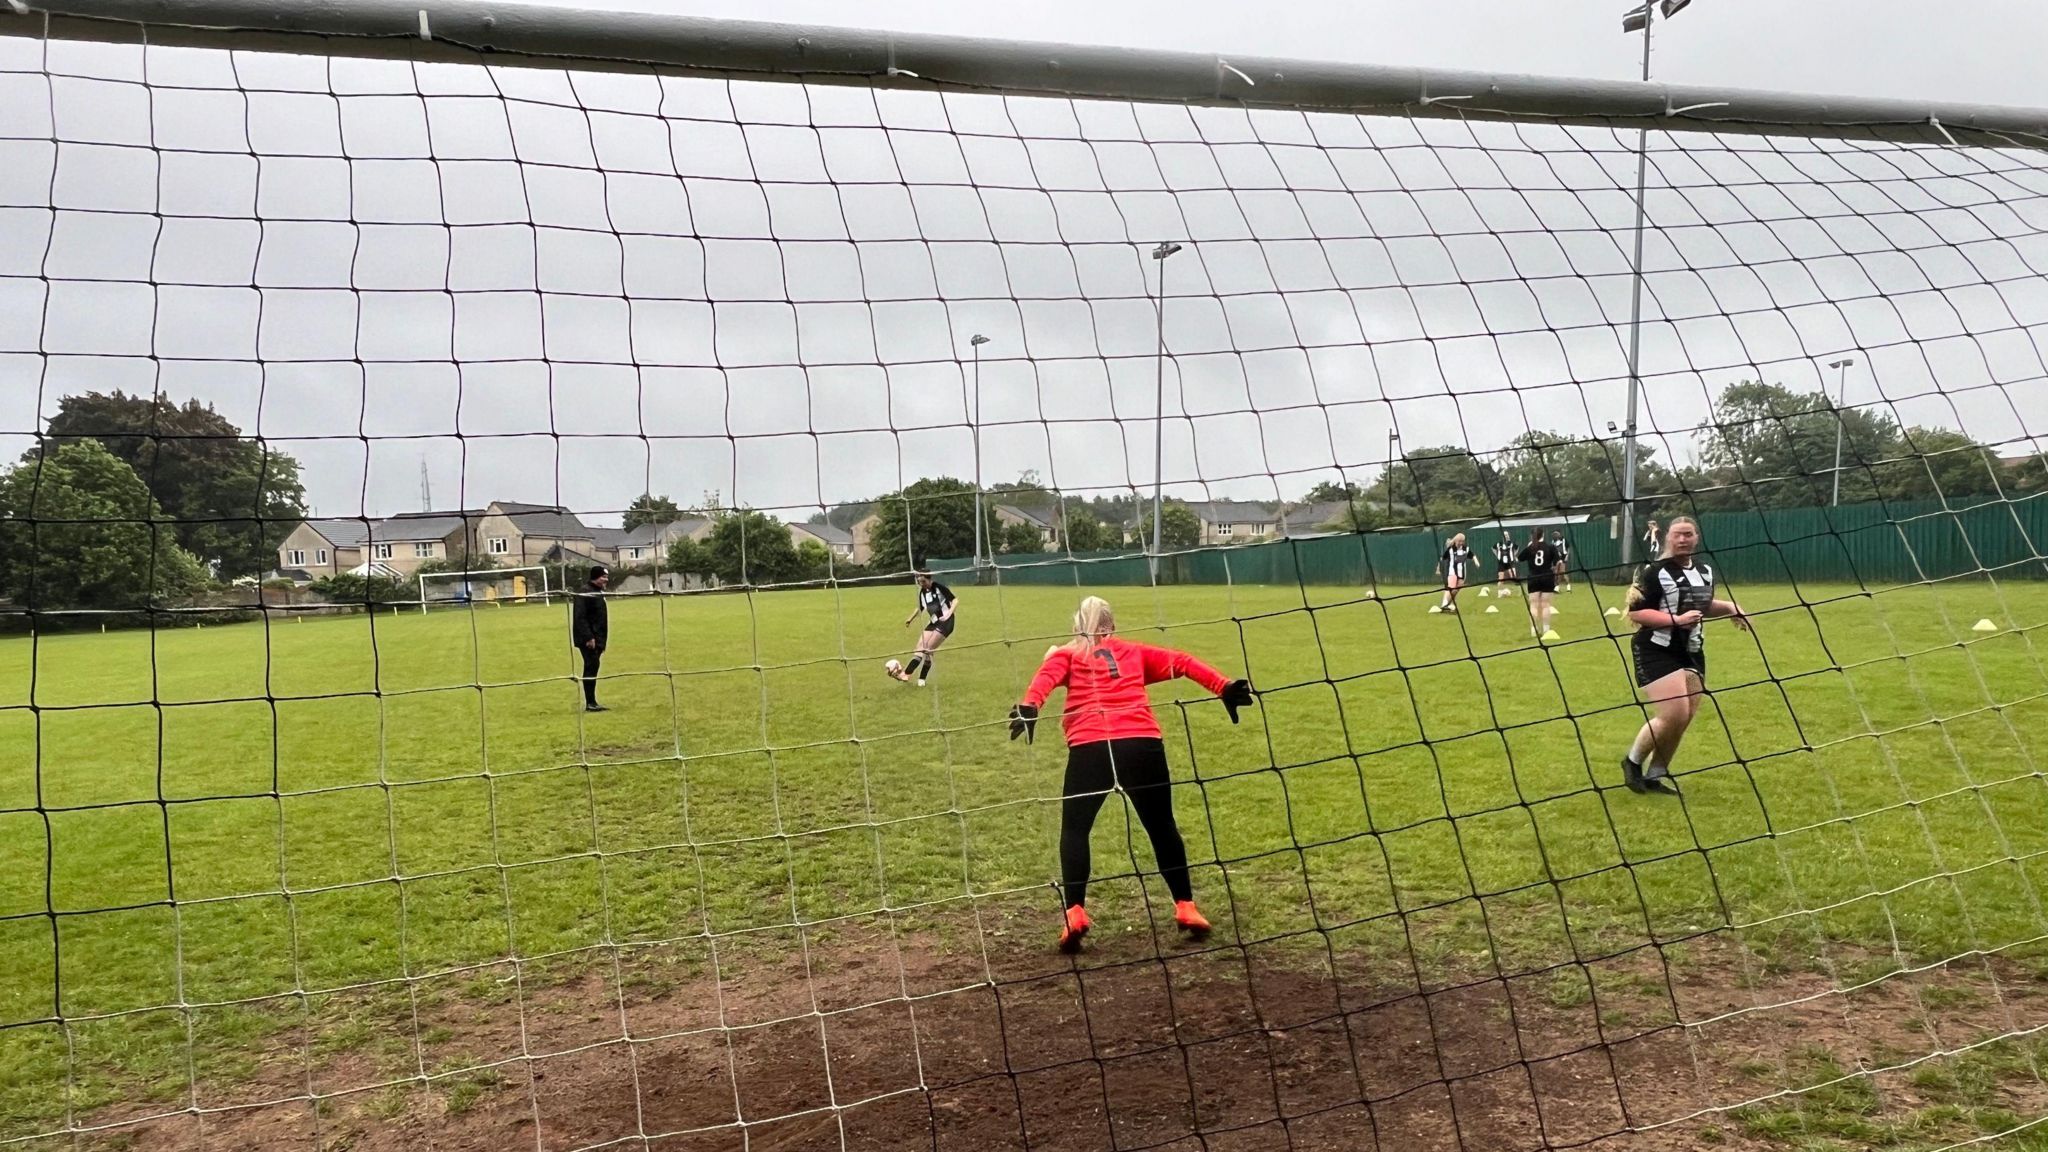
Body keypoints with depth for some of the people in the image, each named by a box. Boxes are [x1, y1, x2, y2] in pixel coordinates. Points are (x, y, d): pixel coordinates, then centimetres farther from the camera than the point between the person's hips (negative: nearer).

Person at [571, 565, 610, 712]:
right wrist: (588, 637, -25)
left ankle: (591, 703, 15)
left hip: (597, 639, 10)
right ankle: (590, 703, -9)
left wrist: (602, 640, 20)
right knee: (591, 667, -11)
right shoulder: (584, 593, -13)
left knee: (592, 668, 11)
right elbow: (580, 617, -21)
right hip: (588, 639, -10)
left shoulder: (598, 593, 17)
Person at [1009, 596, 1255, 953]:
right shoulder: (1134, 651, 25)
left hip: (1090, 747, -2)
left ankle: (1075, 913, 0)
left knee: (1075, 829, 12)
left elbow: (1047, 676, -2)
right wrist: (1224, 687, 14)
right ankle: (1186, 907, 18)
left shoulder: (1066, 654, 19)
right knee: (1162, 827, 17)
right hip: (1142, 744, 2)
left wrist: (1029, 706, -18)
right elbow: (1182, 662, 19)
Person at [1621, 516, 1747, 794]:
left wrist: (1728, 607, 6)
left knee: (1684, 719, 6)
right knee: (1674, 715, -16)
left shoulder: (1705, 571, 10)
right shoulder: (1655, 572, -13)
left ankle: (1655, 774, 20)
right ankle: (1633, 762, 5)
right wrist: (1676, 620, -25)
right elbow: (1635, 613, -17)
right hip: (1657, 652, -8)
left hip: (1691, 653, 8)